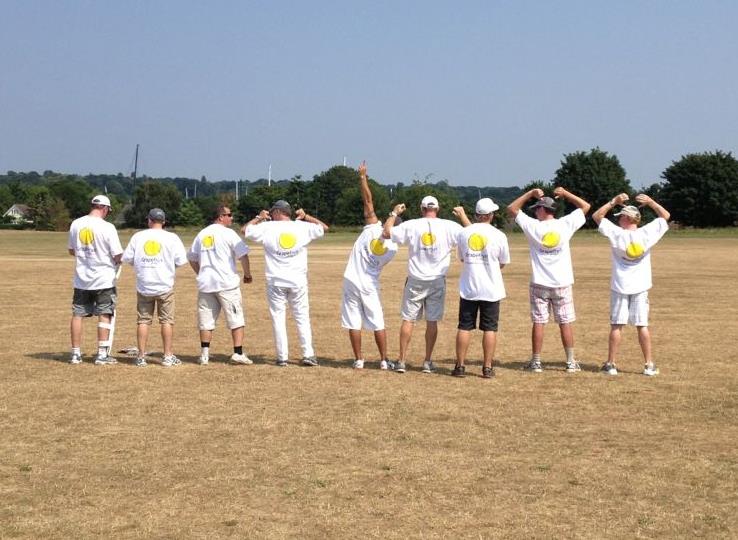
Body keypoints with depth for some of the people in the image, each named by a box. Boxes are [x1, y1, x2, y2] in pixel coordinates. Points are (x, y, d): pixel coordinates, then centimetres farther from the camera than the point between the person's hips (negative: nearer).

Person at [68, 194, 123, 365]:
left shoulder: (76, 224, 1)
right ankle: (102, 354, 2)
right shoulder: (107, 227, -14)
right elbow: (118, 256, -14)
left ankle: (76, 354, 11)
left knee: (77, 314, 10)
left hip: (81, 279, 4)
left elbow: (71, 251, 13)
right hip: (104, 279, -4)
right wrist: (118, 261, 8)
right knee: (104, 315, 3)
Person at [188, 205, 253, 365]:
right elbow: (243, 255, -10)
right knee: (236, 319, 1)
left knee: (206, 320, 10)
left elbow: (192, 258, 19)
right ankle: (238, 353, -3)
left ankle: (204, 354, 9)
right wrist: (247, 274, 3)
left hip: (205, 284, 5)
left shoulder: (201, 234, 12)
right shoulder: (228, 233, -6)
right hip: (227, 283, -5)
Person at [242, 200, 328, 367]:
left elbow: (245, 230, 6)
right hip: (298, 281, 1)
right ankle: (308, 355, 3)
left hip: (276, 282, -1)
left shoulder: (267, 227, -6)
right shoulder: (302, 227, -1)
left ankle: (282, 357, 5)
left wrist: (259, 218, 18)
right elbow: (324, 227, 13)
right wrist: (305, 217, 19)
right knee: (302, 317, 9)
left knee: (278, 318, 6)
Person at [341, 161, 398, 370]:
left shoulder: (373, 228, -10)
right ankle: (384, 360, 8)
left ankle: (358, 360, 5)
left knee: (353, 322, 4)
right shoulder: (393, 247, -4)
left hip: (352, 280, -1)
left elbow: (368, 201, -8)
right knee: (378, 323, 8)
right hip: (370, 284, 1)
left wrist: (362, 177, -2)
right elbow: (380, 264, 8)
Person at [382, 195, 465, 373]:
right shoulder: (449, 227, -6)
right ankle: (427, 362, 10)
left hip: (415, 281, 0)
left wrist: (394, 213, 12)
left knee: (408, 319, 6)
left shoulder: (411, 225, -6)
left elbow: (386, 233, -2)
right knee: (432, 321, 7)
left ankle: (402, 361, 5)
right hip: (437, 281, 0)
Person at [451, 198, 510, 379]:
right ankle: (487, 367, 6)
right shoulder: (499, 236, -7)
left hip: (468, 289, 2)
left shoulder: (463, 233, 0)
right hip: (491, 289, -2)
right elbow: (503, 263, 5)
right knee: (489, 329, 5)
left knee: (464, 327, 7)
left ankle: (460, 366, 8)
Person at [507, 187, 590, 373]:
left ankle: (536, 362, 8)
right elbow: (585, 206, 7)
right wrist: (565, 193, 10)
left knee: (538, 323, 5)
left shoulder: (533, 226, -8)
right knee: (565, 323, 6)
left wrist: (530, 193, 5)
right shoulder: (565, 224, -6)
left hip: (539, 284, -1)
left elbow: (512, 208, 3)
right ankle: (571, 362, 10)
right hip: (562, 284, 1)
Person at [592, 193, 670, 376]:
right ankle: (649, 365, 7)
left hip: (620, 287, -1)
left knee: (616, 326, 4)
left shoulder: (616, 233, -12)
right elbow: (665, 216, 6)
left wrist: (614, 202, -3)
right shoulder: (647, 233, -8)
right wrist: (650, 201, 2)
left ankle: (611, 364, 7)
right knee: (642, 325, 5)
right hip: (640, 287, 2)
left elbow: (597, 216, -2)